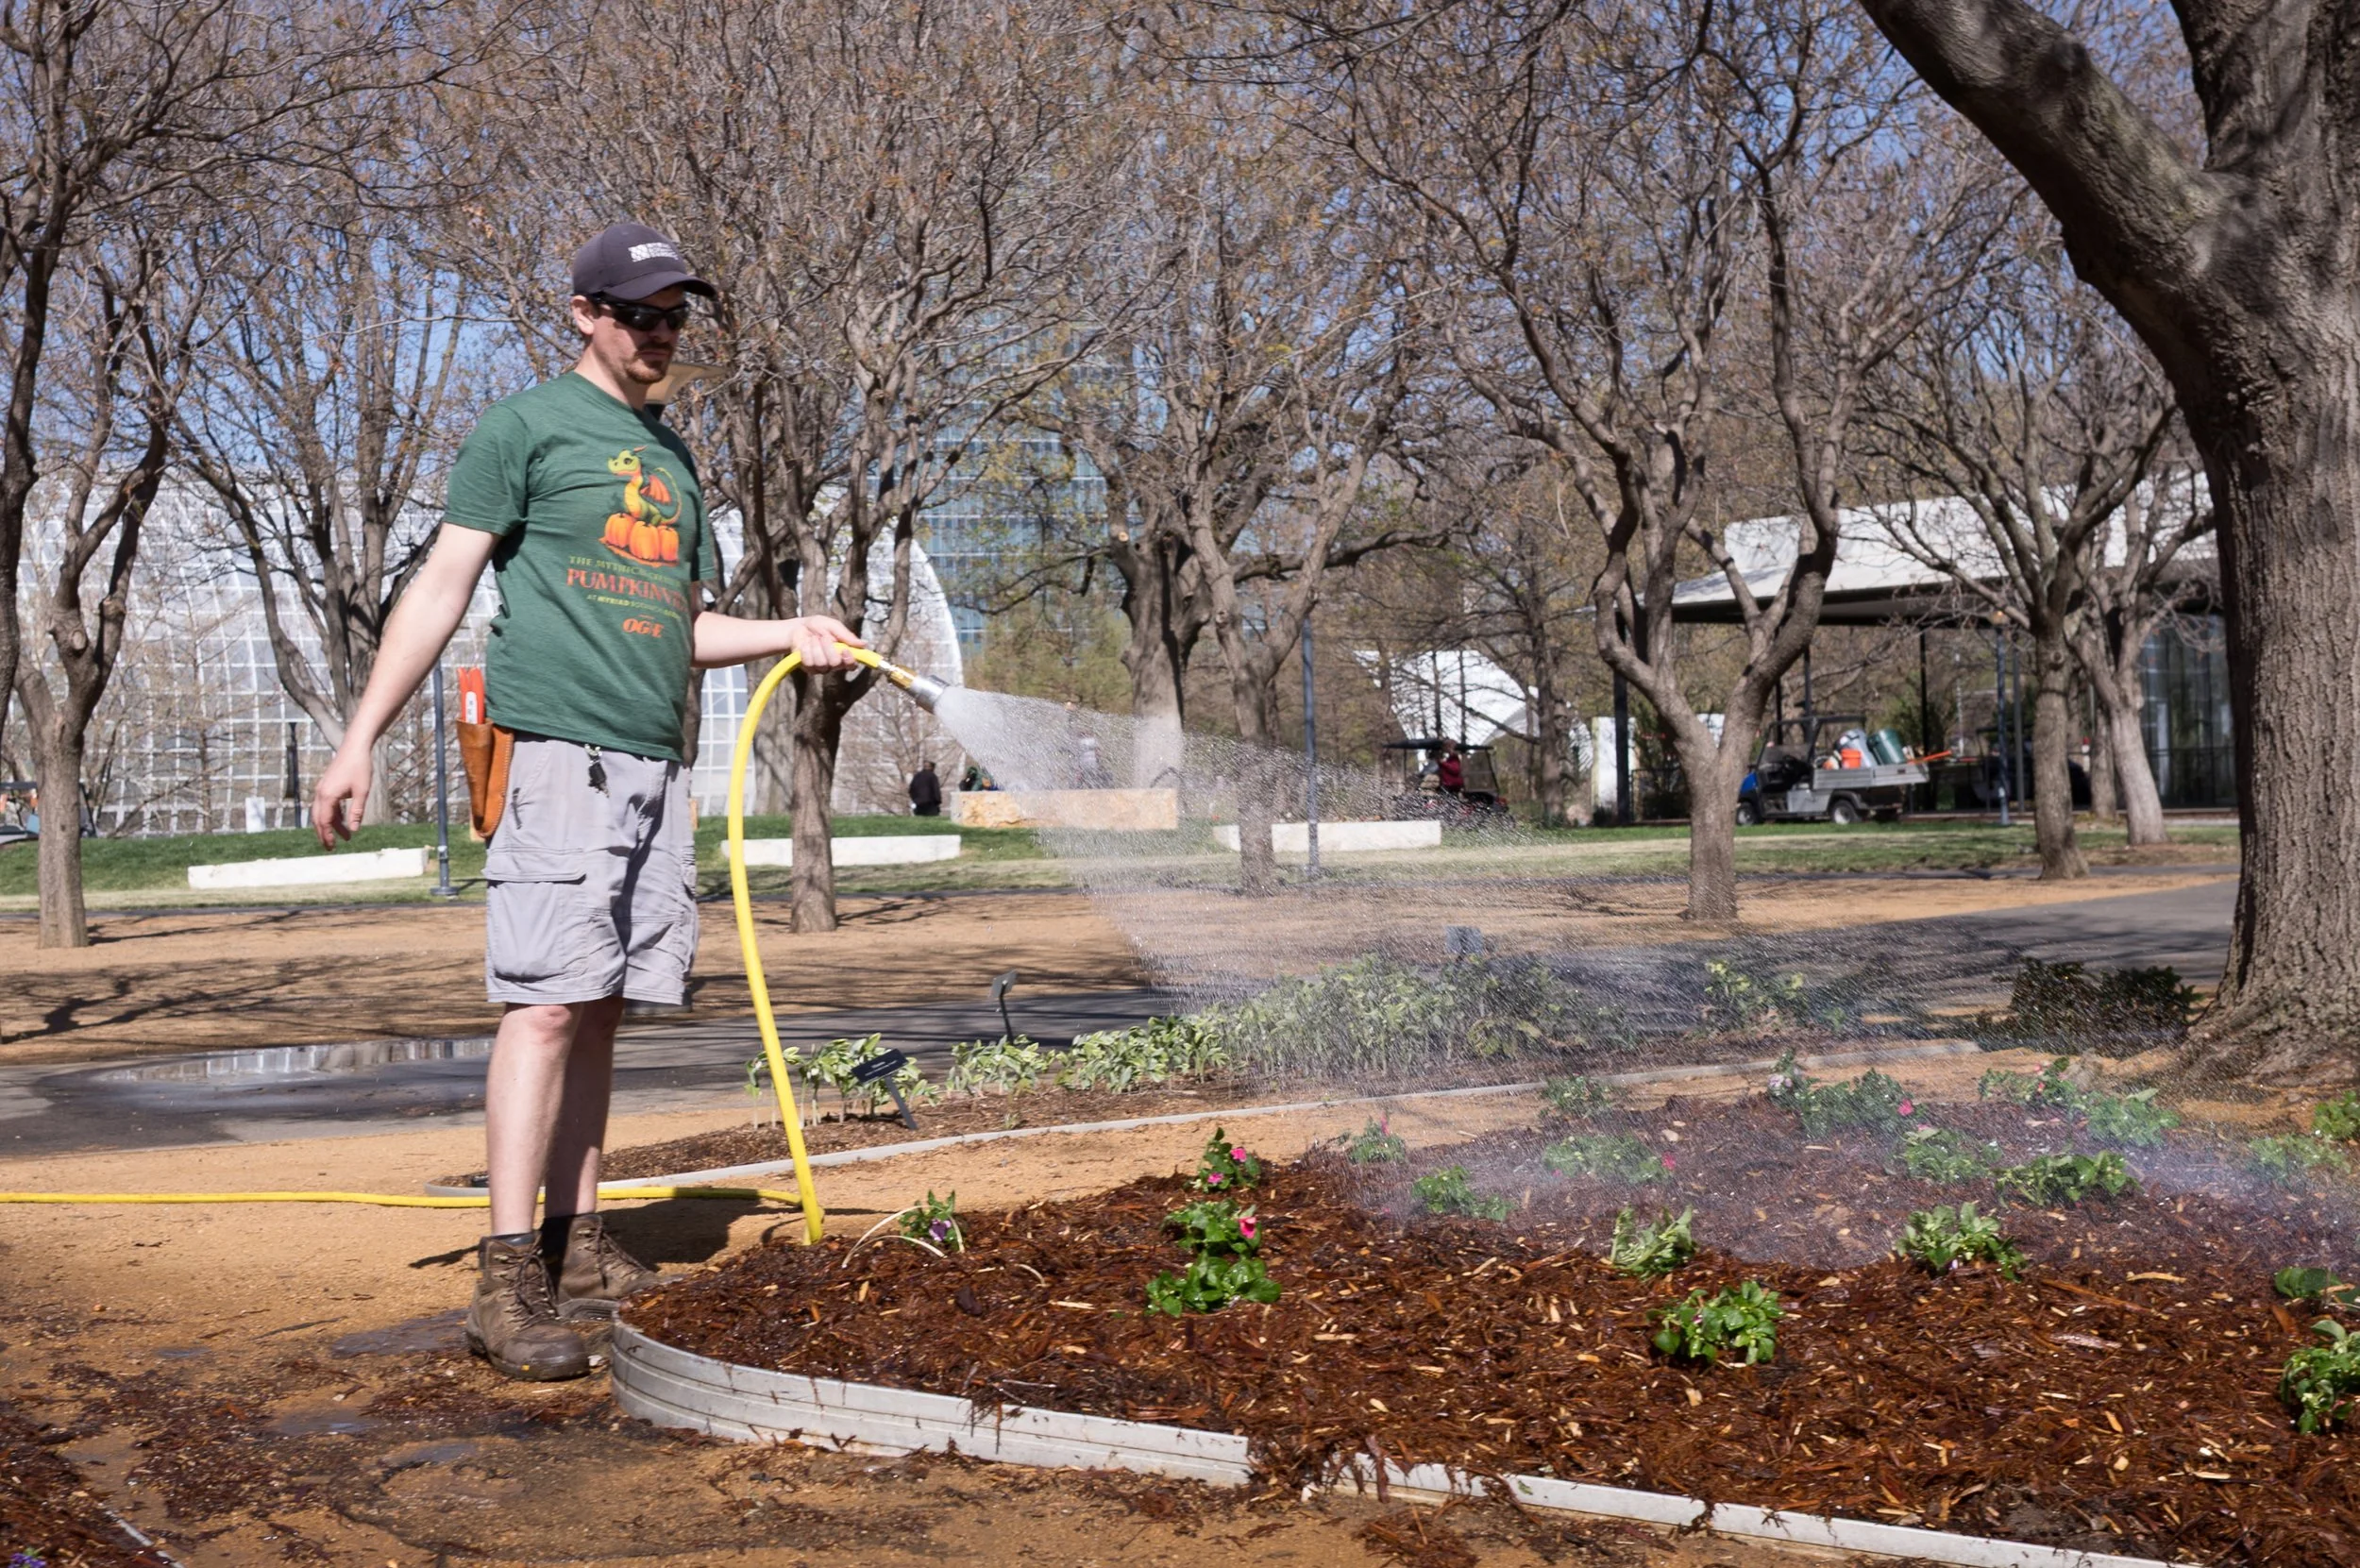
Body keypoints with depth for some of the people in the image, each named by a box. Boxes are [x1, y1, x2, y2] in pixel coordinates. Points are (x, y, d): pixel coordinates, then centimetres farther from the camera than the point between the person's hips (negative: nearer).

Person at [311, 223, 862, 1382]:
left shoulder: (672, 457, 24)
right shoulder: (527, 425, 3)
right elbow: (441, 586, -1)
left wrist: (794, 634, 12)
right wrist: (360, 738, -7)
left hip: (652, 761, 7)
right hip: (557, 750, -7)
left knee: (597, 1010, 8)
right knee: (547, 1001, -12)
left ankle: (578, 1251, 13)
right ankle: (507, 1281, -11)